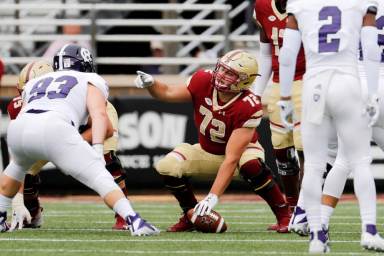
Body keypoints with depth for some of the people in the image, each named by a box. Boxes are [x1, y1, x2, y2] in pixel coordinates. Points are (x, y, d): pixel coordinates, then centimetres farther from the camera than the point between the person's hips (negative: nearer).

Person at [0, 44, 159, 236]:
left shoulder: (35, 83, 38)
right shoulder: (91, 81, 26)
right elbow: (99, 114, 6)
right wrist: (97, 150, -4)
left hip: (18, 128, 5)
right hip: (55, 128, -5)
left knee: (17, 166, 37)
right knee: (99, 177, -1)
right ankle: (134, 221, -18)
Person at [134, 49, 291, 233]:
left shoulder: (248, 108, -34)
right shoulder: (203, 81, -21)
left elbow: (231, 158, -37)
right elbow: (168, 94, -5)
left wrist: (212, 197, -41)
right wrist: (151, 84, -28)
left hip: (242, 149, -4)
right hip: (208, 152, 4)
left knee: (251, 166, -39)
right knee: (167, 167, -20)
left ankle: (284, 215, -19)